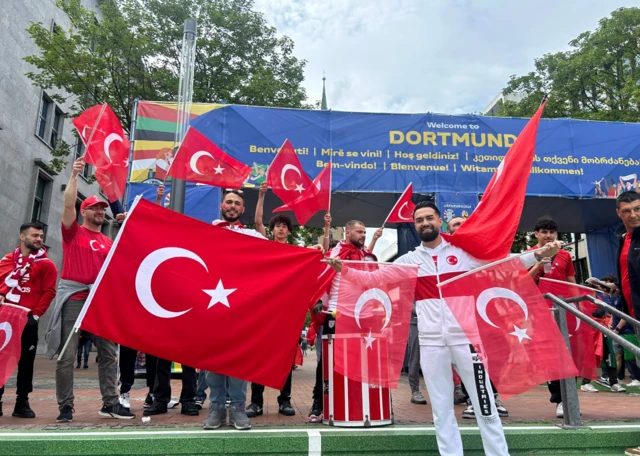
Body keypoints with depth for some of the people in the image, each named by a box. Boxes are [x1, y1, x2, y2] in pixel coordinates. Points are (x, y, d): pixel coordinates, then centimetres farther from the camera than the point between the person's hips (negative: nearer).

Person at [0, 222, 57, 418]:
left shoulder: (45, 264, 2)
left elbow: (49, 292, -3)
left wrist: (36, 314, -10)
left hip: (28, 319, -3)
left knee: (25, 361, 2)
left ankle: (22, 403, 11)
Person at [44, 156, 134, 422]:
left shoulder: (108, 242, 15)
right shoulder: (73, 232, 5)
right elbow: (68, 203, -9)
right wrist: (74, 175, -11)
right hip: (73, 297, -4)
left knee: (108, 352, 3)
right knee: (67, 355, -1)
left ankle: (110, 404, 10)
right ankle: (65, 407, 9)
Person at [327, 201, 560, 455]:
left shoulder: (464, 251, 3)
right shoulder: (409, 260, 6)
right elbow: (373, 278, 3)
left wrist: (538, 255, -9)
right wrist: (343, 269, -9)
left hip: (466, 337, -1)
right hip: (430, 342, 2)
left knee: (485, 407, 7)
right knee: (441, 411, 12)